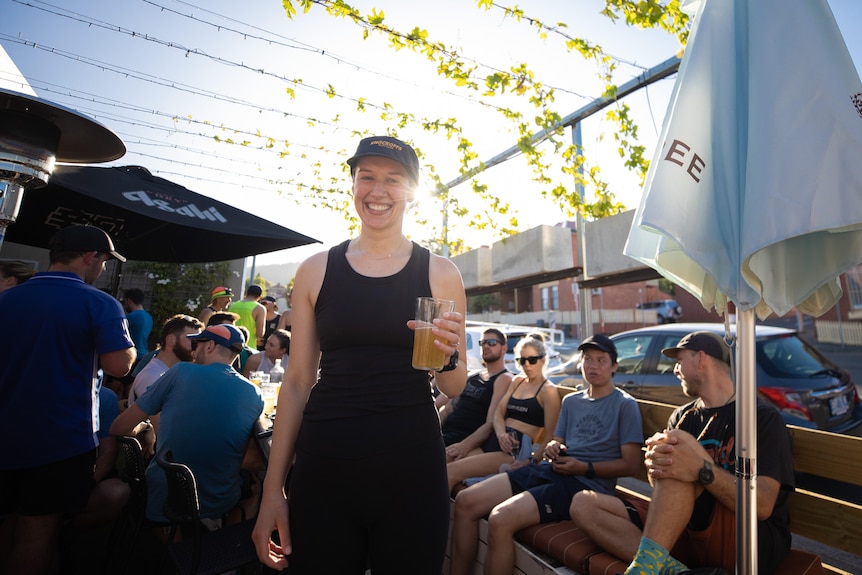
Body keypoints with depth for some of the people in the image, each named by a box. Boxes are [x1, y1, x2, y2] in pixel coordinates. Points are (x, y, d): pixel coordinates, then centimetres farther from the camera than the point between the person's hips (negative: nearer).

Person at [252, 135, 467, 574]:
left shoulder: (440, 274, 0)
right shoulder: (316, 270, 2)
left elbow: (454, 388, 6)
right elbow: (297, 381, 4)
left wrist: (447, 355, -17)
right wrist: (272, 490, 4)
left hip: (411, 469, 0)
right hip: (324, 464, 1)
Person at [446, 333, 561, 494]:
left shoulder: (548, 391, 2)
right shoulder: (517, 381, 21)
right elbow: (498, 413, 14)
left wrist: (532, 461, -17)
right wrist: (501, 434, -7)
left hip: (517, 450, -6)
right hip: (492, 441, 7)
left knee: (451, 471, -25)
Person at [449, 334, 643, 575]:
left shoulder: (626, 405, 2)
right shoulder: (571, 401, 21)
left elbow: (630, 464, -3)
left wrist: (585, 468, -14)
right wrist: (552, 448, 0)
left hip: (586, 483, -7)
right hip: (551, 470, 7)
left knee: (501, 519, -29)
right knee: (465, 501, -9)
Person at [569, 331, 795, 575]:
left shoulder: (764, 417, -4)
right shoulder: (682, 417, 13)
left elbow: (763, 505, -18)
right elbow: (662, 488, 0)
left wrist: (702, 470, -36)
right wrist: (655, 464, -25)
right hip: (693, 535, 6)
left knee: (679, 445, -30)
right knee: (583, 504, -9)